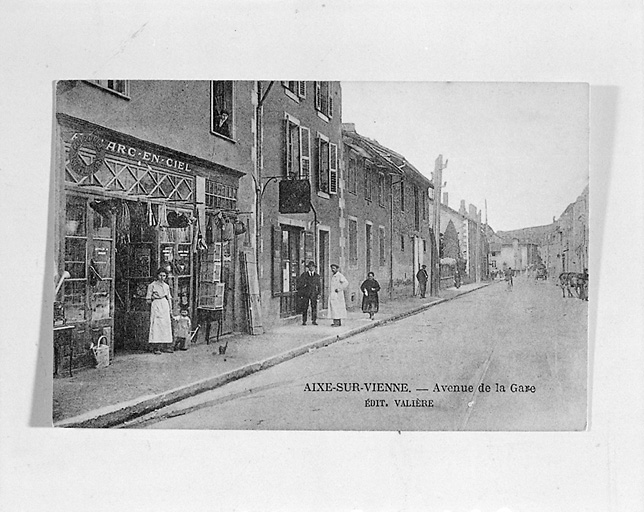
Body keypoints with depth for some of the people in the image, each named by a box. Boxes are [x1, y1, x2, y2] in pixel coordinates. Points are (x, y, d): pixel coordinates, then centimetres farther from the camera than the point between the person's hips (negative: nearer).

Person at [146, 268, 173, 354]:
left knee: (166, 325, 2)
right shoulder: (152, 285, 0)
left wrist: (170, 308, 11)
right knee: (156, 325, -10)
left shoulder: (166, 286, 15)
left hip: (165, 305, 5)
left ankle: (166, 346, 7)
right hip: (156, 305, -5)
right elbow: (148, 299, 0)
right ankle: (156, 347, -12)